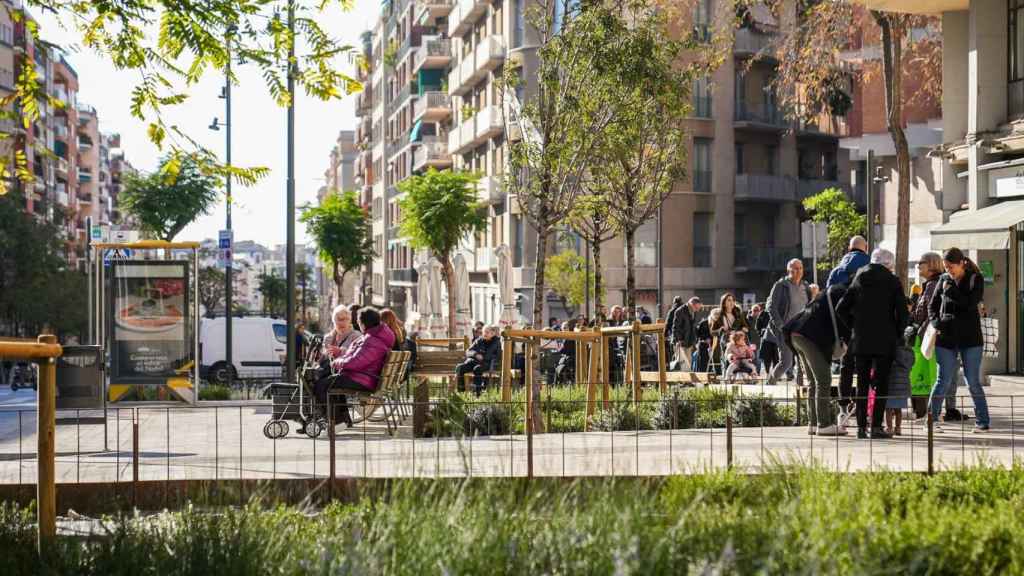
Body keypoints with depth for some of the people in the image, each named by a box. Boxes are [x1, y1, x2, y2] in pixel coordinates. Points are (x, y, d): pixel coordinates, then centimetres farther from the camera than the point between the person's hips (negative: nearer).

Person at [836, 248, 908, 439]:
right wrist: (898, 334, 6)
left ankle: (861, 426, 7)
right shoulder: (892, 281, -1)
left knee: (862, 384, 9)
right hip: (884, 341, -3)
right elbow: (902, 312, -8)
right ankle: (876, 426, -5)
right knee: (881, 384, 1)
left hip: (861, 340, 3)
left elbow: (841, 309, 5)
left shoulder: (859, 280, 9)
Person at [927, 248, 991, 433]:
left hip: (970, 338, -2)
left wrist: (951, 291, -13)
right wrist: (936, 322, -5)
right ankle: (931, 419, 5)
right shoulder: (944, 280, 8)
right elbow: (932, 306, 12)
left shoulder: (975, 279, -1)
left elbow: (971, 303, -16)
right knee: (944, 380, -1)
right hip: (946, 337, 2)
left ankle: (982, 421, 11)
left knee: (973, 382, 2)